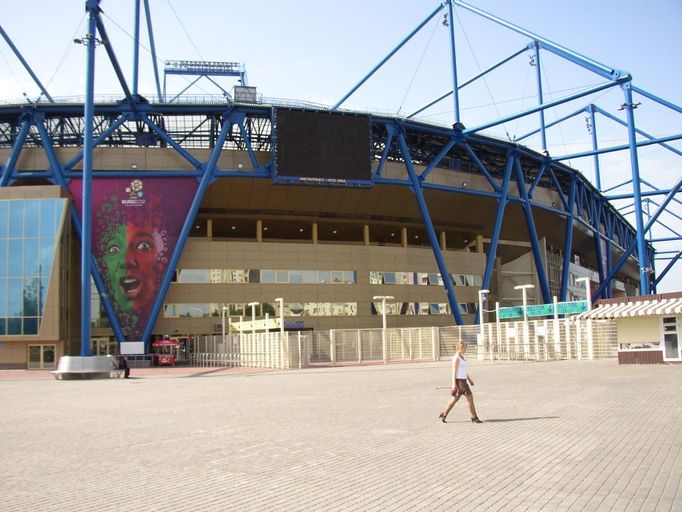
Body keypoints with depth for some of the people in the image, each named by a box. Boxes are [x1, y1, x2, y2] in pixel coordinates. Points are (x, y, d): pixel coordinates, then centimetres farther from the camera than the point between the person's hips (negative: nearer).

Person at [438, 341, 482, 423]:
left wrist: (470, 379, 22)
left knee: (455, 399, 13)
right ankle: (474, 418, 3)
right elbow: (454, 371, -16)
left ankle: (443, 415, 19)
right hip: (459, 381, -10)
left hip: (463, 380, 10)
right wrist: (454, 384, -18)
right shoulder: (456, 358, -14)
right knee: (470, 398, -6)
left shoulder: (462, 357, 16)